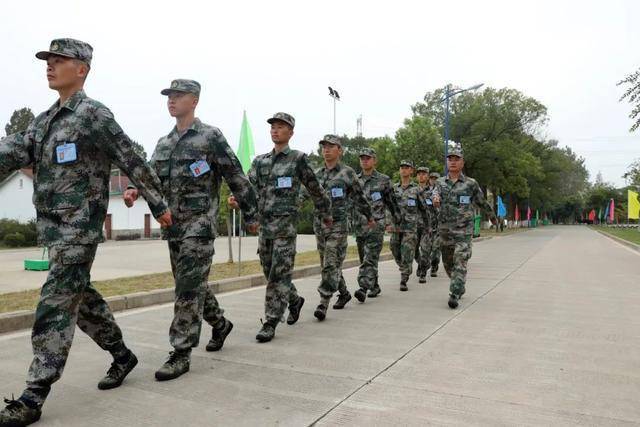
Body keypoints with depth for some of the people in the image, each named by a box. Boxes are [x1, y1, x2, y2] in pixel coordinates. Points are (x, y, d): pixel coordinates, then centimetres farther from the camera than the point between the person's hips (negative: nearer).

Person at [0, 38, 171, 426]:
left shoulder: (94, 114, -9)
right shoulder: (45, 120, 15)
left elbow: (134, 162, -7)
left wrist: (159, 205, -3)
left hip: (80, 227, -8)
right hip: (52, 228, 8)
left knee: (55, 306, -7)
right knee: (81, 297, 15)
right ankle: (122, 354, 31)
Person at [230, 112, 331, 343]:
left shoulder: (298, 158, -2)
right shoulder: (260, 161, 13)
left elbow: (315, 189, 5)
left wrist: (326, 214, 12)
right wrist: (237, 199, -16)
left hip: (286, 224, -6)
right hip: (263, 223, 6)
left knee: (279, 274, -7)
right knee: (270, 272, 14)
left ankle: (270, 323, 0)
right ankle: (295, 300, 38)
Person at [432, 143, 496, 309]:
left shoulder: (471, 184, -1)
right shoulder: (440, 182, 6)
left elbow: (482, 202, 11)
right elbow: (435, 194, -15)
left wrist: (493, 216, 24)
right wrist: (436, 198, -39)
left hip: (464, 231, -4)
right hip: (445, 231, 4)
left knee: (460, 264, -12)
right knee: (448, 264, 15)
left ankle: (454, 295, -11)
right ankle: (460, 287, 37)